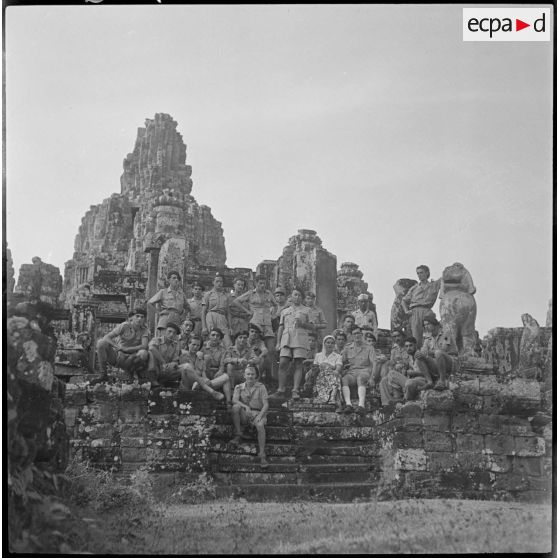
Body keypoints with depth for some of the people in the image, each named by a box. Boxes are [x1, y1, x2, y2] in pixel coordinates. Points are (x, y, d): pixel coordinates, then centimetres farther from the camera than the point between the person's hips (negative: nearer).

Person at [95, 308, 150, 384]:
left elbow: (144, 346, -20)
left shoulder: (144, 331, -3)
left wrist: (126, 349, -26)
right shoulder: (124, 326, -7)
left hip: (128, 359, 0)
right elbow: (106, 337, -15)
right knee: (101, 342, -26)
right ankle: (103, 376, -17)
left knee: (144, 353, -32)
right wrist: (118, 347, -32)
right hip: (116, 355, 0)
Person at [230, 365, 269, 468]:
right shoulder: (239, 387, 6)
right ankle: (238, 434, -19)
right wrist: (245, 406, -28)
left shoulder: (261, 387, 1)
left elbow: (266, 404, -5)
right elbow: (234, 400, -11)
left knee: (260, 426, -34)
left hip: (258, 413, -2)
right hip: (244, 415, 2)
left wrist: (260, 416, -21)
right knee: (236, 407, -29)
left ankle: (262, 455, -35)